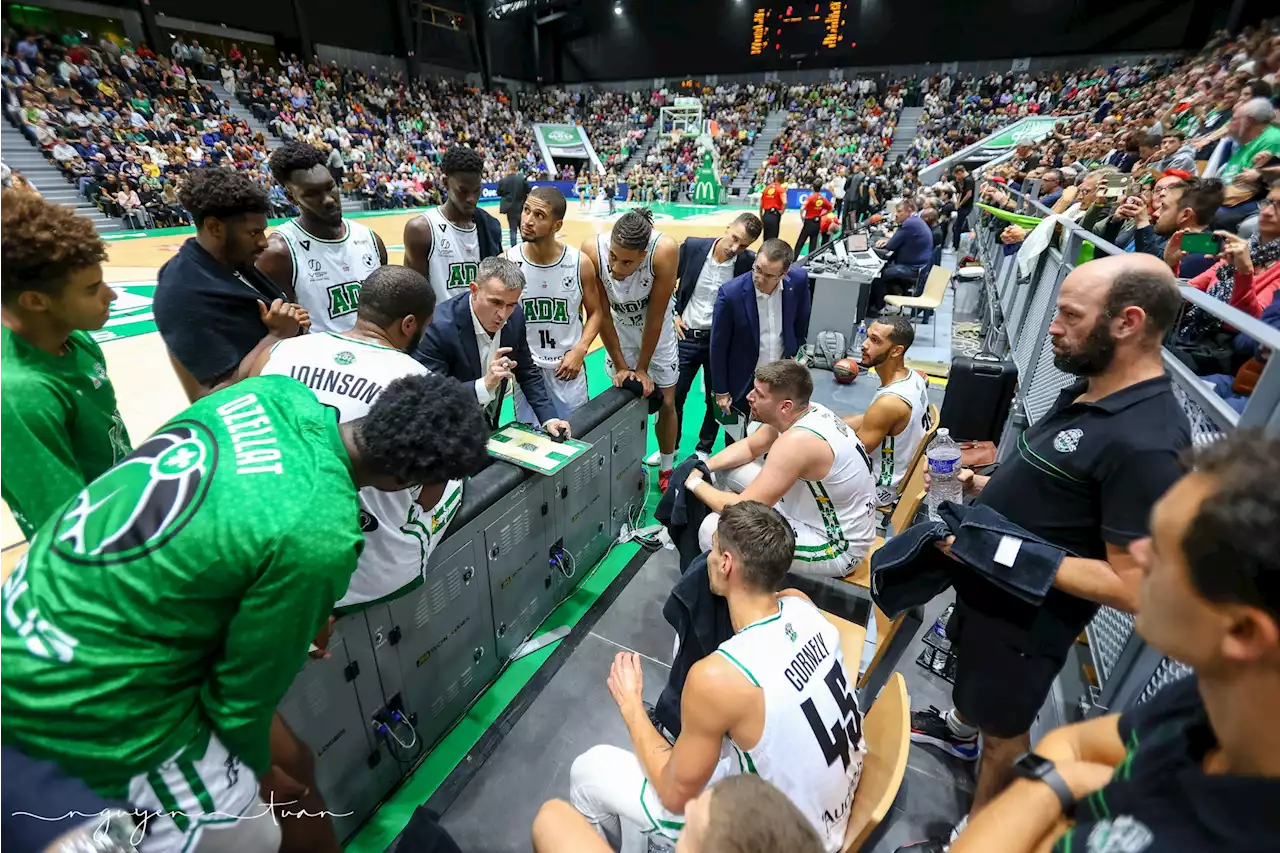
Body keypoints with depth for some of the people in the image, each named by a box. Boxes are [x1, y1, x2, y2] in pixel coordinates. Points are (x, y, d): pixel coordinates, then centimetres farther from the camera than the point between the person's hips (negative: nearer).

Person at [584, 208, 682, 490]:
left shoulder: (664, 251, -36)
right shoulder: (592, 250, -32)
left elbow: (655, 316, -26)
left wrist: (642, 368, -16)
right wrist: (620, 366, -13)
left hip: (658, 331, -1)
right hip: (620, 330, 1)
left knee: (666, 402, 8)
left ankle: (666, 469, 30)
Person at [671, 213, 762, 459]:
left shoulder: (748, 263, -12)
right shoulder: (692, 246, -10)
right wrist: (672, 314, -3)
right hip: (686, 336, 1)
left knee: (716, 400, 12)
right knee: (673, 396, 11)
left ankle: (704, 449, 35)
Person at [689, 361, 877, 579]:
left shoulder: (797, 442, -33)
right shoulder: (805, 412, -5)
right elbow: (748, 447, 11)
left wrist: (695, 483, -14)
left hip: (836, 546, -9)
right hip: (820, 511, 9)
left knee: (714, 529, -24)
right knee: (728, 469, 7)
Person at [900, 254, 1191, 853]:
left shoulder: (1144, 443, -31)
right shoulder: (1091, 390, -2)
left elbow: (1132, 588, -29)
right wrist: (988, 486, -2)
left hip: (1027, 615, -8)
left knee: (1003, 727, 16)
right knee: (974, 672, 33)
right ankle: (960, 729, 63)